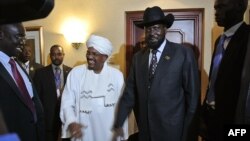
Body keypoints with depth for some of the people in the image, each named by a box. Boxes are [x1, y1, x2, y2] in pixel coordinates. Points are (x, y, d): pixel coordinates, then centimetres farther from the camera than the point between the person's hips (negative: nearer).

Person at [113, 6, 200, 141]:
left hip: (172, 129, -3)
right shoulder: (138, 57, 3)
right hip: (145, 129, 4)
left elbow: (192, 93, -6)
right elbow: (130, 92, 3)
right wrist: (119, 122, -2)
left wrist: (188, 130, -2)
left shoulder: (184, 53, -9)